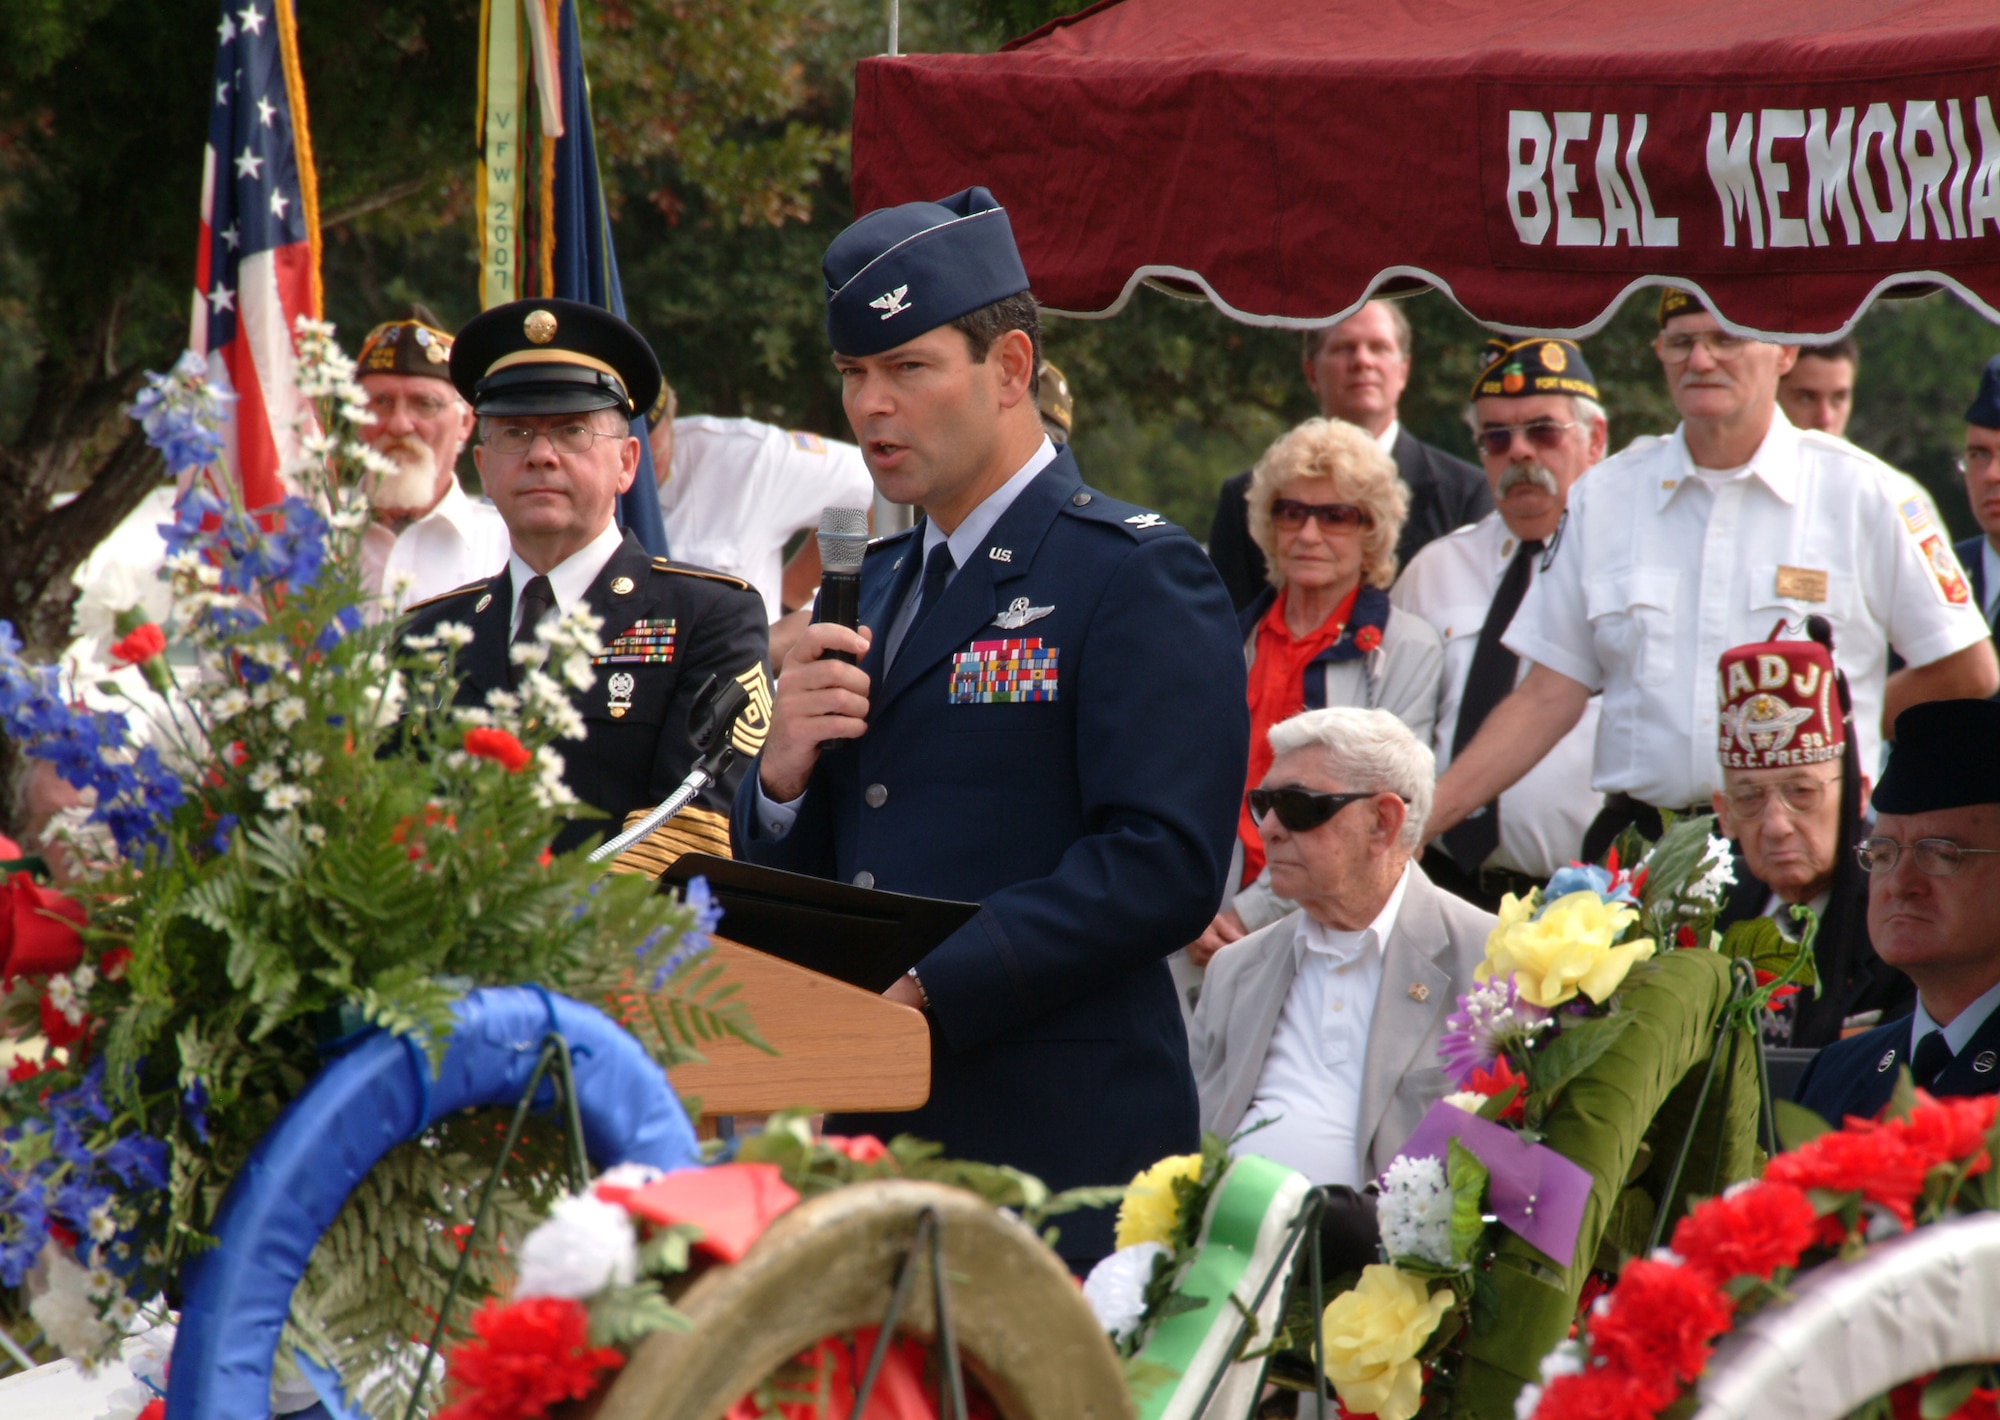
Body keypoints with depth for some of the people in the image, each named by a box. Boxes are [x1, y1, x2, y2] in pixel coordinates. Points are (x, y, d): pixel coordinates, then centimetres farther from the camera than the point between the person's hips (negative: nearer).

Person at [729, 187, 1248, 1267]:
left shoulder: (1136, 576, -4)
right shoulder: (885, 582, 20)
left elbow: (1165, 864, -16)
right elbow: (799, 877, 21)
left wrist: (930, 988, -21)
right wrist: (784, 772, -2)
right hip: (875, 1137, 7)